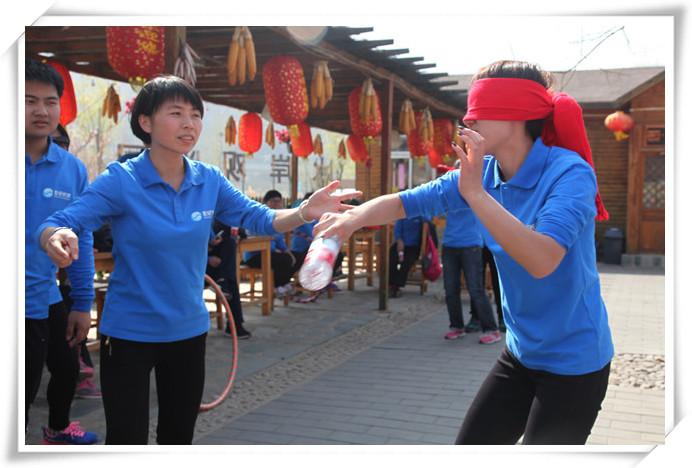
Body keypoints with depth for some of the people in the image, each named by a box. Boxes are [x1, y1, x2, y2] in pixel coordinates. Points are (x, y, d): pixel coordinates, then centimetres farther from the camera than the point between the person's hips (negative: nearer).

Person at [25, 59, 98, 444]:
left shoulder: (73, 169, -2)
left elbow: (81, 240, 5)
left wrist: (83, 304, 7)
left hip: (48, 298, 6)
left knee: (67, 368, 24)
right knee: (25, 386, 6)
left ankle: (59, 429, 53)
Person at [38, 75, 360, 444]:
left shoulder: (209, 180, -4)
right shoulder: (121, 179, -16)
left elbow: (260, 219, -4)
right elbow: (57, 224, -21)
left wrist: (305, 212, -24)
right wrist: (57, 239, -46)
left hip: (190, 330, 5)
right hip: (129, 333, -4)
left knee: (179, 436, 21)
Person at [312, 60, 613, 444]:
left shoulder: (569, 172, -22)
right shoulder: (483, 171, -1)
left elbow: (542, 261, -35)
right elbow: (407, 202, -3)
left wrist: (475, 193, -35)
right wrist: (353, 217, -22)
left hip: (574, 361, -6)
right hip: (521, 353, 7)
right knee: (470, 444, 14)